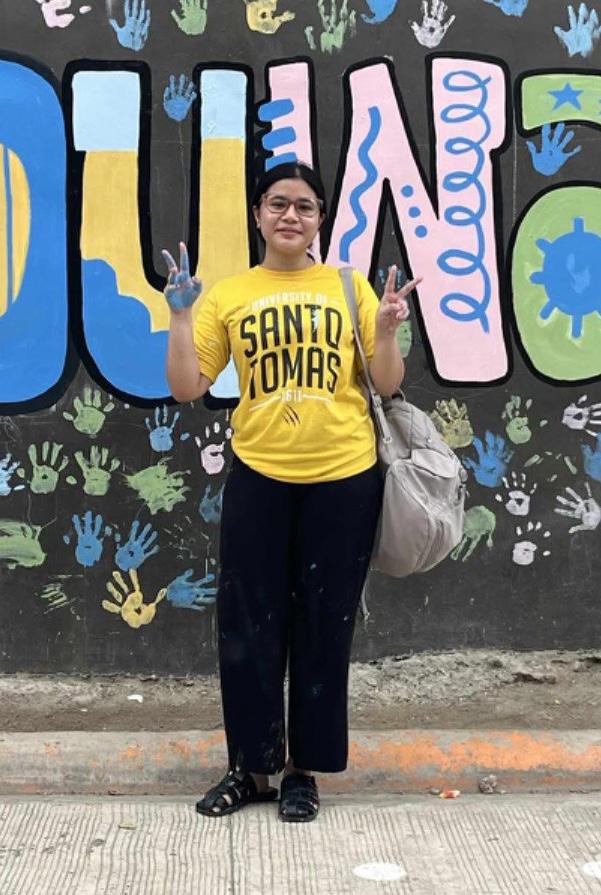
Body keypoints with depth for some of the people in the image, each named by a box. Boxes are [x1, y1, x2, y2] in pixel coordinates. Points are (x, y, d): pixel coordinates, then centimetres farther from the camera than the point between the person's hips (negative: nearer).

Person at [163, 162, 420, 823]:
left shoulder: (350, 288, 4)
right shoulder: (228, 296, 4)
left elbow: (387, 386, 4)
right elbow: (186, 389, -1)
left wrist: (386, 331, -12)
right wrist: (180, 315, -11)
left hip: (344, 478, 0)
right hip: (258, 477, 1)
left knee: (323, 626, 7)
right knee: (247, 623, 4)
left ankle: (304, 770, 20)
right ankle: (250, 766, 19)